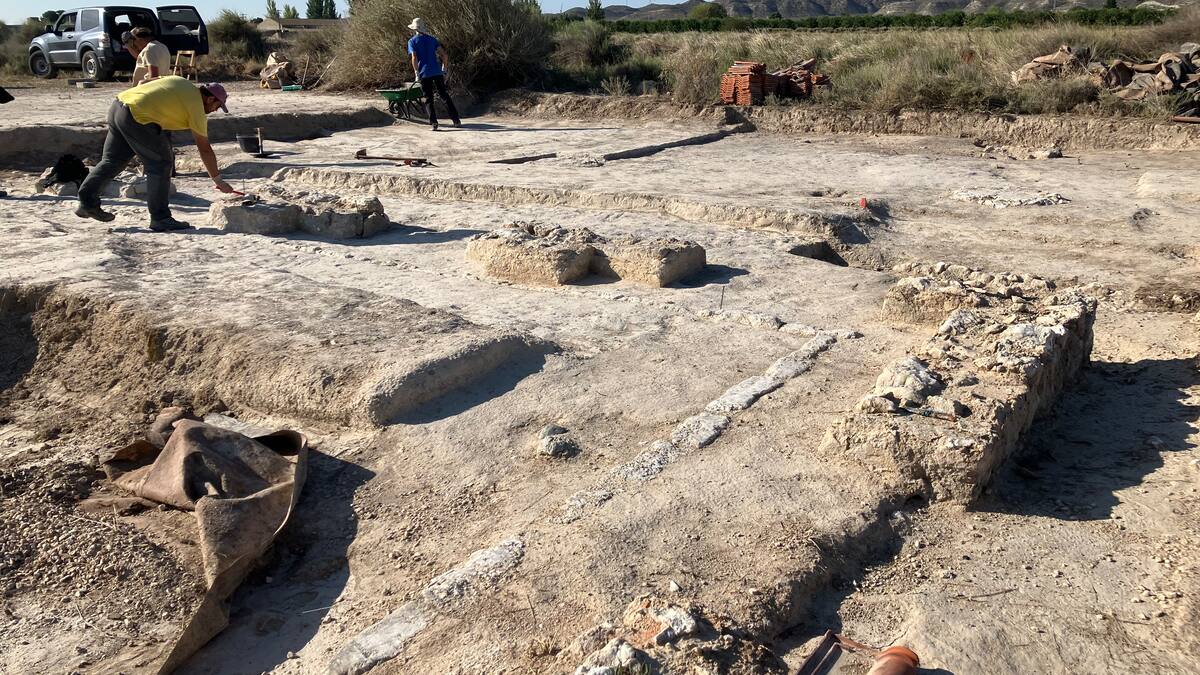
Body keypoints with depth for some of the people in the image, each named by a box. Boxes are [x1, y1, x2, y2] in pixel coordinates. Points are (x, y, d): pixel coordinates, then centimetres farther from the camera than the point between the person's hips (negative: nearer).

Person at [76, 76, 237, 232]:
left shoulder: (180, 82, 20)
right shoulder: (196, 106, -2)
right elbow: (205, 150, 0)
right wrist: (218, 180, 6)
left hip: (117, 105, 9)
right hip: (137, 117, -9)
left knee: (112, 160, 18)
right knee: (160, 165, 0)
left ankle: (87, 202, 24)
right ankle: (160, 218, 1)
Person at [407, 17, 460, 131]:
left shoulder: (412, 41, 3)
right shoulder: (432, 39, 12)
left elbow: (414, 58, -8)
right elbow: (443, 54, 7)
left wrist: (417, 74, -7)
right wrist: (444, 69, 13)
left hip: (424, 73, -3)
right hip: (437, 71, 3)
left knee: (428, 99, 3)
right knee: (444, 95, 7)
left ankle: (434, 122, -8)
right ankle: (456, 120, 2)